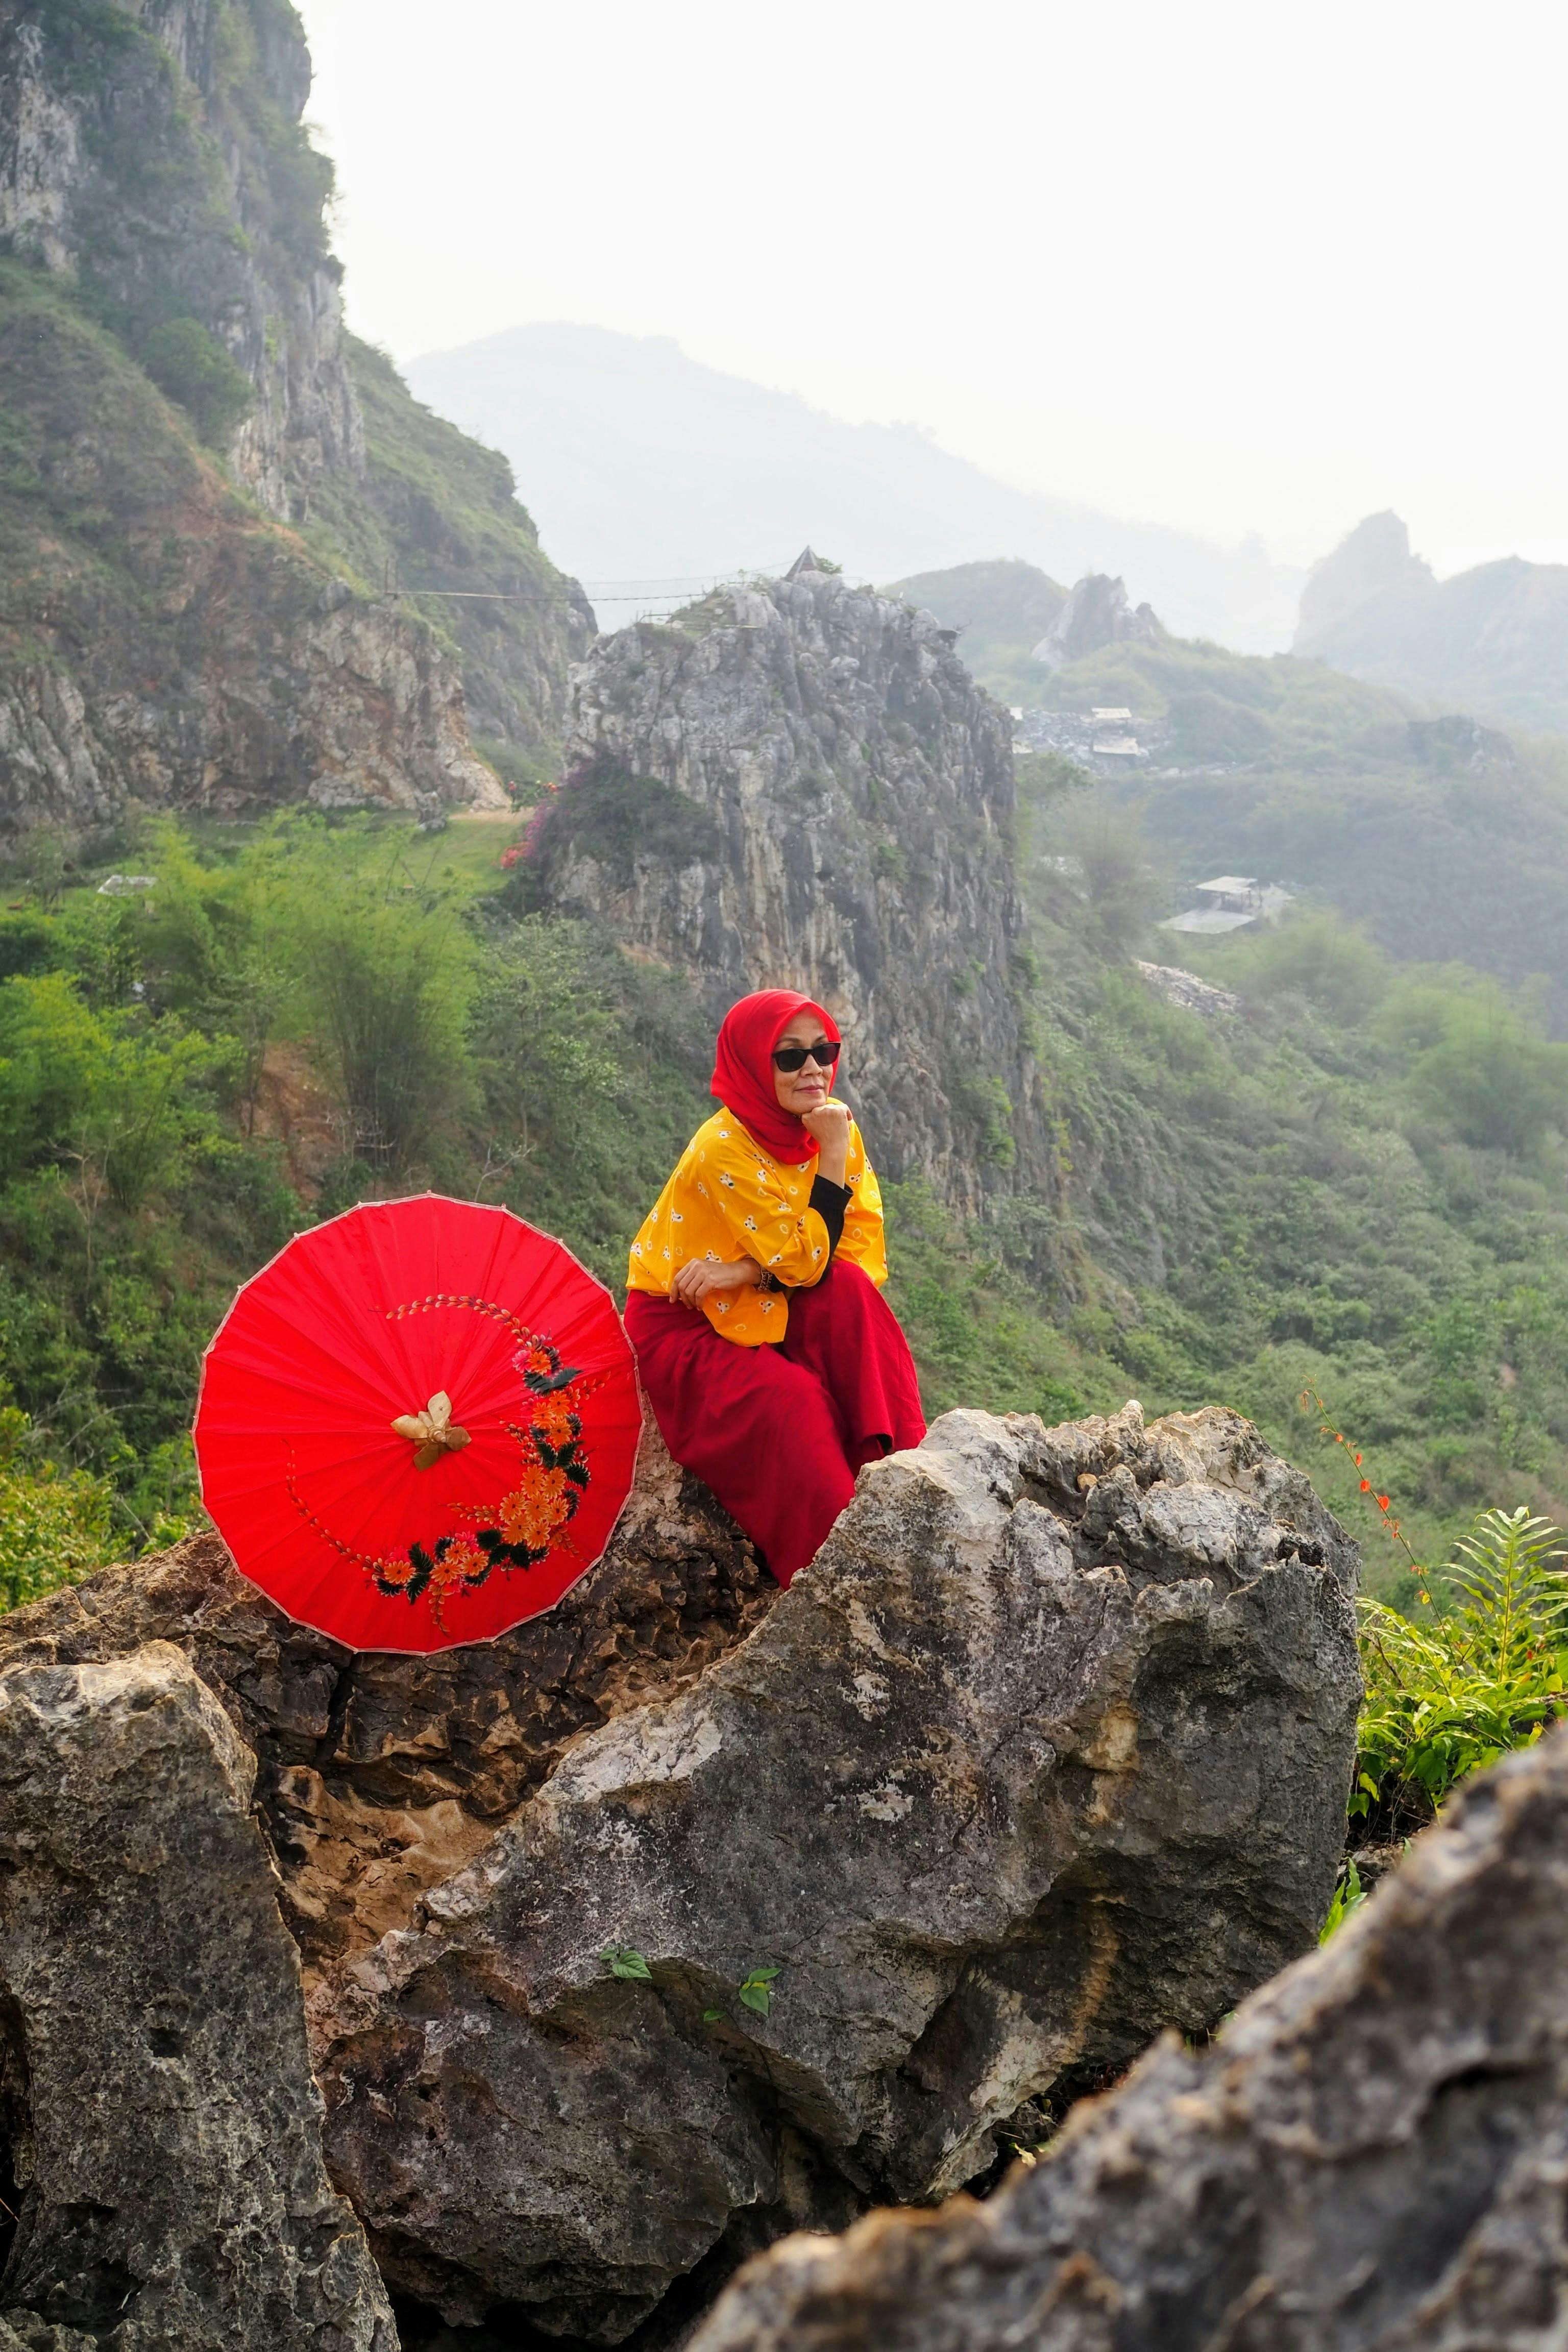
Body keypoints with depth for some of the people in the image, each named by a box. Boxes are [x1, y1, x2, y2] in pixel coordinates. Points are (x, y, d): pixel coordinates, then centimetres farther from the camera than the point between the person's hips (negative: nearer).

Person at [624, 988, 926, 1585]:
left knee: (849, 1288, -25)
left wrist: (750, 1272, -25)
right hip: (684, 1332, -5)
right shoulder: (723, 1149, -24)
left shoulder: (831, 1122, -5)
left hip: (762, 1315, 5)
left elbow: (864, 1252, -12)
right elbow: (805, 1262, -25)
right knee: (792, 1402, -32)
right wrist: (834, 1154, -26)